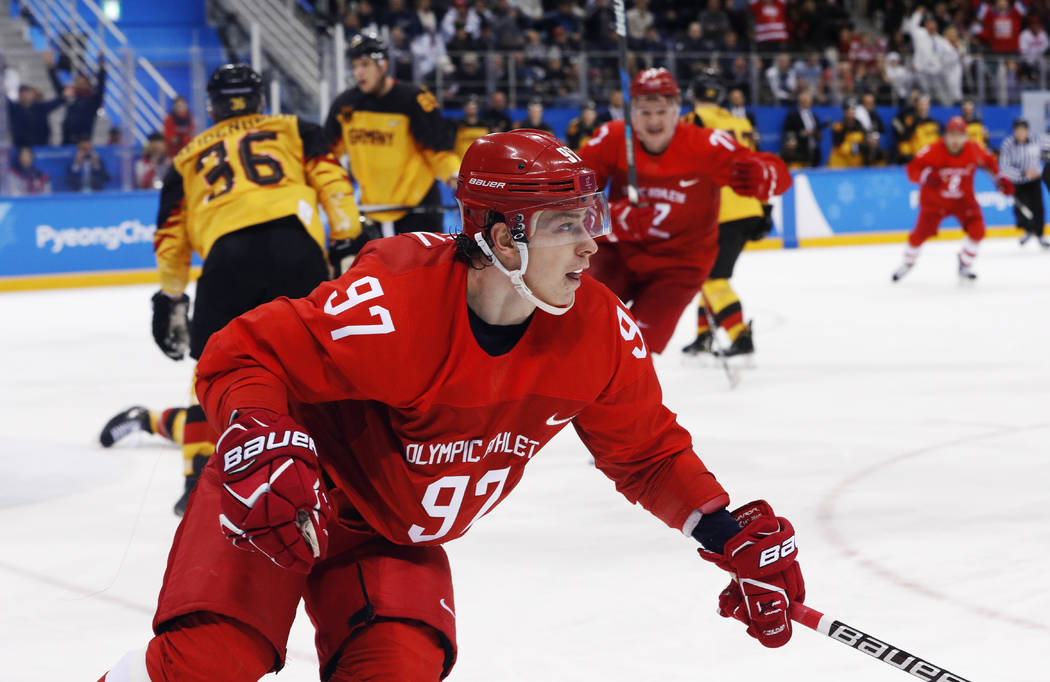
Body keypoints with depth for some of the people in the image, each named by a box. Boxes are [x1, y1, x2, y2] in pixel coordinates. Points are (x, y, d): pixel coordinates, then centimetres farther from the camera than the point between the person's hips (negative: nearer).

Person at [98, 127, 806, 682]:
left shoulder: (600, 331, -14)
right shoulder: (393, 303, -32)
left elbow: (647, 449, 2)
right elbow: (242, 357, -26)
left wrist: (727, 530, -11)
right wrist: (259, 446, -45)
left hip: (398, 539, 5)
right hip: (287, 494, -5)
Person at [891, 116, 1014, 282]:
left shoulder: (973, 150, -14)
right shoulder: (933, 151, -24)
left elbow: (988, 161, 8)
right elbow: (912, 169, -22)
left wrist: (999, 178, 2)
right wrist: (927, 176, -40)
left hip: (963, 198, 2)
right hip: (935, 200, -2)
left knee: (977, 229, -16)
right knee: (920, 234, -2)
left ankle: (965, 265, 9)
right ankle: (908, 263, 29)